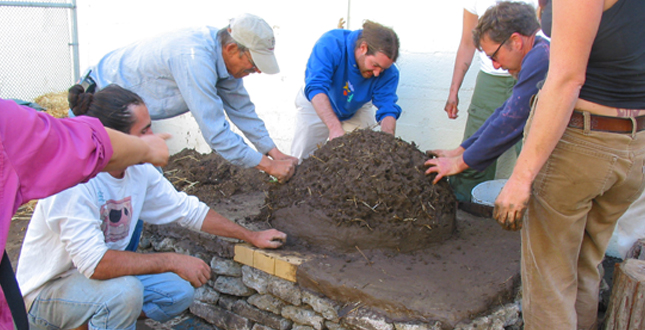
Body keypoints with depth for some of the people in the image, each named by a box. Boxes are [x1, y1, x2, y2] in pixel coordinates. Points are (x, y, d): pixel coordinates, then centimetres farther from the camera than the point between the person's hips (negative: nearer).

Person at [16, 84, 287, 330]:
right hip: (45, 290, -7)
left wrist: (252, 237, 5)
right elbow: (94, 262, -37)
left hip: (98, 276, 8)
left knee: (180, 292, -3)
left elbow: (188, 210, 4)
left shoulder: (140, 171, -7)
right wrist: (173, 261, -32)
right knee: (125, 290, -34)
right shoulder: (75, 181, -30)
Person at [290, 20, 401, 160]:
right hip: (316, 104, -2)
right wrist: (335, 127, -58)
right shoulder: (330, 44, -36)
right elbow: (315, 87, -46)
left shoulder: (388, 72, -25)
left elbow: (388, 109, -28)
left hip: (357, 109, 3)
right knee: (301, 159, -7)